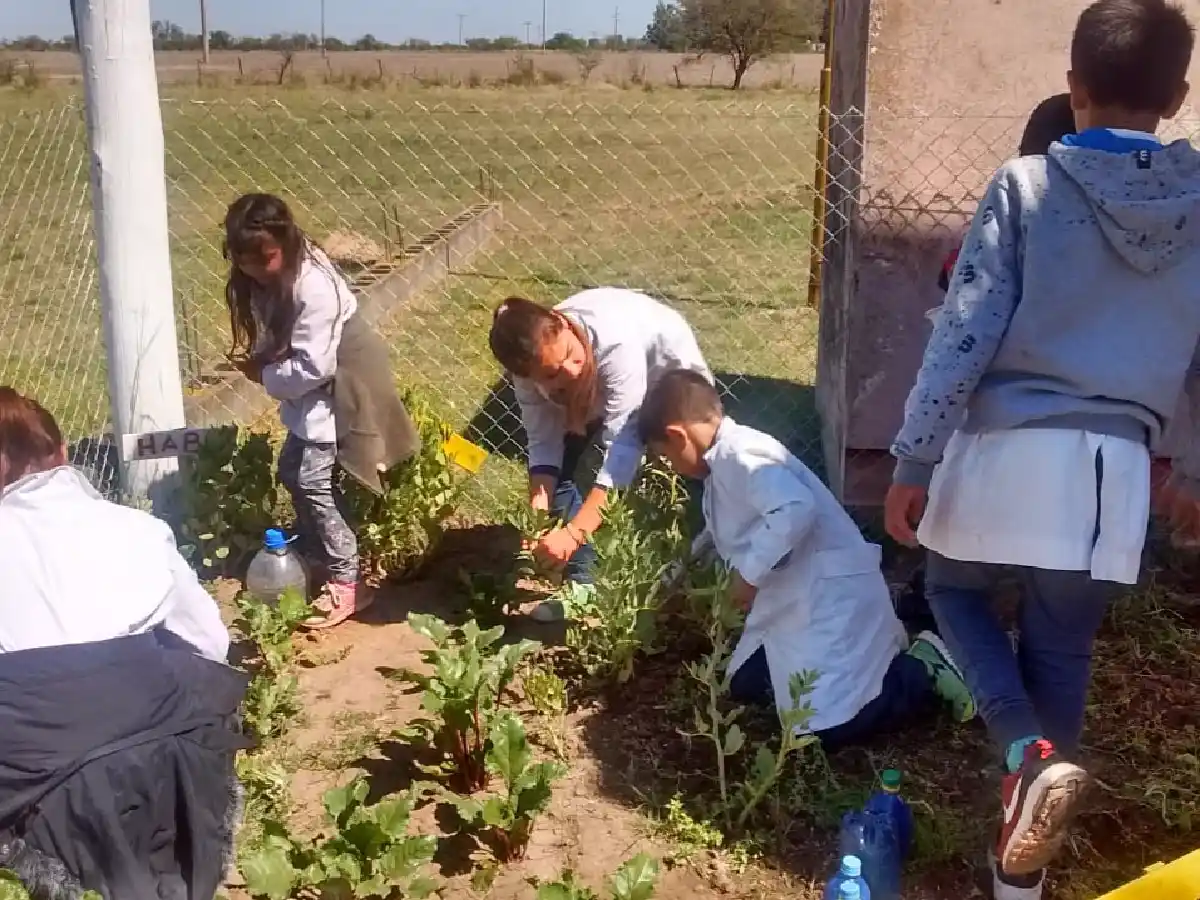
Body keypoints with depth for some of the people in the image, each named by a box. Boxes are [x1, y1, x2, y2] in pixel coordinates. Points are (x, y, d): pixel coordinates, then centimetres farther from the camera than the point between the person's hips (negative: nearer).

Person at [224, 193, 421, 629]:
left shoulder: (313, 286, -31)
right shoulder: (262, 279, -3)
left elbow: (312, 367, -30)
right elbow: (275, 337, 8)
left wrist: (263, 375, -16)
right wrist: (257, 358, -13)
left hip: (341, 384, -9)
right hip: (312, 385, 9)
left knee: (311, 479, -10)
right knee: (291, 470, 14)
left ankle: (346, 584, 1)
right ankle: (316, 559, 31)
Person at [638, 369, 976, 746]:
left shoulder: (738, 452, -18)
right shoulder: (724, 461, 14)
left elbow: (796, 510, -34)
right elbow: (722, 539, 31)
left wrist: (749, 574, -21)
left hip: (829, 593, -11)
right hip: (792, 600, 11)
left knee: (824, 731, -16)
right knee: (744, 685, 15)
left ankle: (924, 670, 4)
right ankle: (872, 650, 19)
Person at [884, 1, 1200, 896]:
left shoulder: (1027, 186, -6)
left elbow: (964, 334, -11)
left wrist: (913, 461, -6)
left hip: (1009, 444, -3)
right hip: (1118, 464, 3)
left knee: (955, 588, 22)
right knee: (1063, 653, 15)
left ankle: (1030, 753, -3)